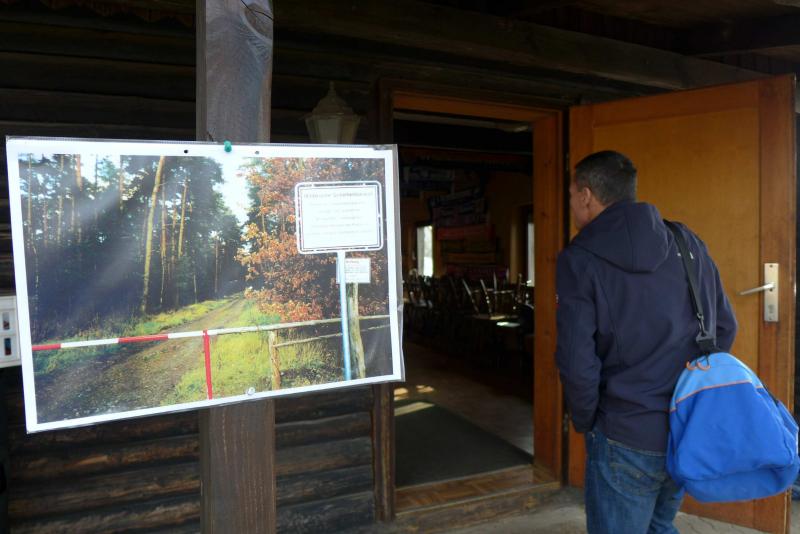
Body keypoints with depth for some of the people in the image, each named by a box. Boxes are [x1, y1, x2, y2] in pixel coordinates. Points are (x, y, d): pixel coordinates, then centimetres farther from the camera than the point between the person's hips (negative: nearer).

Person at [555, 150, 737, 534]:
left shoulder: (579, 259, -13)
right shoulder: (688, 243, 4)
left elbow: (577, 362, -18)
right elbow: (725, 327, 9)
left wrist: (585, 422, -2)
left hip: (627, 438, -6)